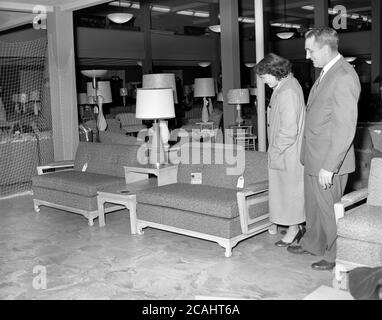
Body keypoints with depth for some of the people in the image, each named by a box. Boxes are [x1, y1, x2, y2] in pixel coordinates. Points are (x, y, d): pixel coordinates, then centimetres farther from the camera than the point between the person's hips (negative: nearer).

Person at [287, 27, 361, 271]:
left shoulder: (344, 77, -21)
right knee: (314, 205, 23)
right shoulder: (327, 72, 10)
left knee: (329, 210, 6)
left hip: (329, 161, -9)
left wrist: (329, 167, -24)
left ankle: (336, 257, 24)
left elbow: (345, 128, -24)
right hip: (314, 158, 9)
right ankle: (312, 243, 42)